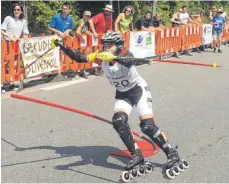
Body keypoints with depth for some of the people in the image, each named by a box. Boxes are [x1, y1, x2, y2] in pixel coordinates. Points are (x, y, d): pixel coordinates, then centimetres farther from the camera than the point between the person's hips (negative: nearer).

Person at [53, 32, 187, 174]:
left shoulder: (125, 55, -26)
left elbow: (129, 61, -50)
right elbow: (80, 58, -5)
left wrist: (114, 57, -69)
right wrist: (63, 47, -16)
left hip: (139, 90, -5)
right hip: (122, 94, 5)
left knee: (148, 126, -18)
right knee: (118, 121, -20)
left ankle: (172, 153, 1)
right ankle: (137, 155, -5)